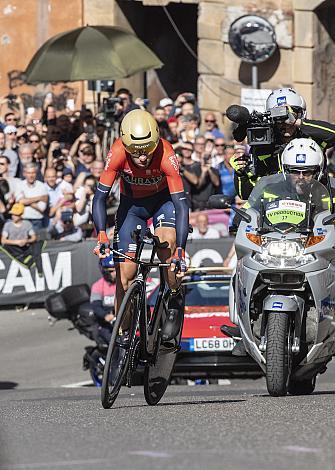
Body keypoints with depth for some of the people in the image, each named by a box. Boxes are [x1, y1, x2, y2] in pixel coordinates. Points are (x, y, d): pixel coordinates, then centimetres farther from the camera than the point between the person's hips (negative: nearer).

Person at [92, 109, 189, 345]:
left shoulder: (166, 155, -35)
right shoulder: (118, 153, -31)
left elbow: (181, 204, -34)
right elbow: (100, 196, -27)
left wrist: (180, 251, -42)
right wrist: (101, 235, -42)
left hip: (164, 198, -2)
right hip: (132, 203, 2)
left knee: (167, 243, -31)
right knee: (125, 273, -5)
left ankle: (175, 301, -6)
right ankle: (125, 335, 10)